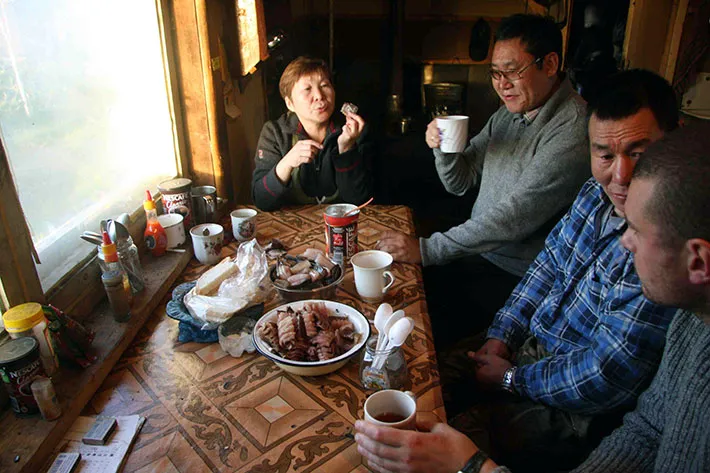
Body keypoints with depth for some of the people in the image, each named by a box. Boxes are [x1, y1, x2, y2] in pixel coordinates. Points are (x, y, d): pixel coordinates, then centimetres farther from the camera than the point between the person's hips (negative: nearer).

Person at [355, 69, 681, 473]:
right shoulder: (599, 193, -3)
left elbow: (603, 381, -27)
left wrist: (512, 379, -12)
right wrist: (500, 337, 0)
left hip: (579, 410, -7)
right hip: (527, 346, 7)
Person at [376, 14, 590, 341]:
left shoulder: (573, 132, -22)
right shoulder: (509, 113, 6)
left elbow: (512, 219, -26)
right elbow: (460, 183, 10)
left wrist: (426, 250, -25)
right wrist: (443, 148, -12)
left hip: (517, 276, -7)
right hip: (479, 248, 7)